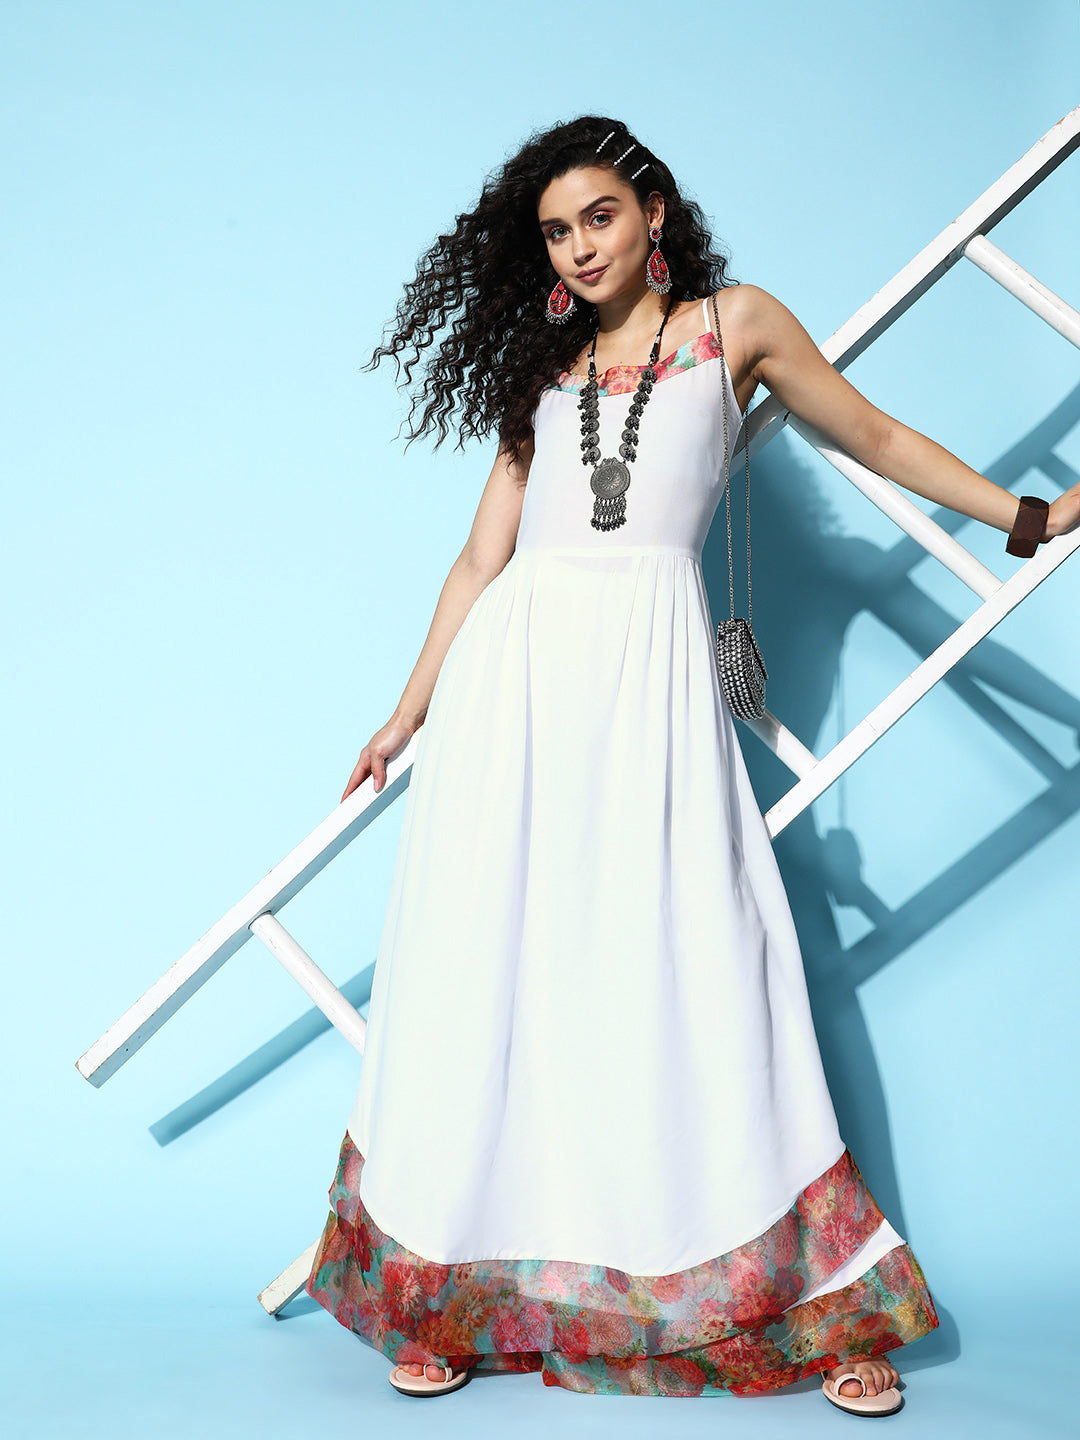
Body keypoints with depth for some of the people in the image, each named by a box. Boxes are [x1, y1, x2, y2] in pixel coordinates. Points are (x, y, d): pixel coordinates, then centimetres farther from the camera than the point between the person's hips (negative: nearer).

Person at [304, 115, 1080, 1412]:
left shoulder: (734, 324, 14)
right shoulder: (542, 368, 20)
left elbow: (878, 440, 20)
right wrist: (409, 714, 18)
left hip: (650, 667, -3)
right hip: (514, 671, 3)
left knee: (682, 971, -6)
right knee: (492, 976, 0)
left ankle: (816, 1307, 5)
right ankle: (455, 1298, 9)